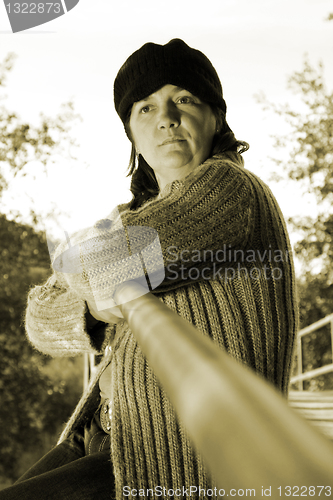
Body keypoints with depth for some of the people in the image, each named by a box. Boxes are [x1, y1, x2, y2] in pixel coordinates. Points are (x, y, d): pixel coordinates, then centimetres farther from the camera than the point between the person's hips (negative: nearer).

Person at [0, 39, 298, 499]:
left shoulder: (228, 187, -12)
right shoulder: (143, 214, 14)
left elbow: (91, 263, -23)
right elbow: (44, 318, 9)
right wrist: (97, 305, -13)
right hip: (111, 436, 8)